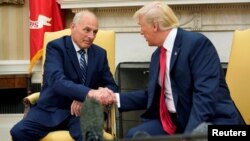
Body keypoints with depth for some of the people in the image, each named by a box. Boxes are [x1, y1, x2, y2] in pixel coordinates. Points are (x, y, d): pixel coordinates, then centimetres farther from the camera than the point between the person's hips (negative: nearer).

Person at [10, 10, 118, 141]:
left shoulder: (100, 53, 10)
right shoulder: (56, 47, -5)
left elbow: (111, 85, 11)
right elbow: (56, 81, -22)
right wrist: (89, 93, -40)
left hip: (82, 110, 1)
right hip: (52, 109, -1)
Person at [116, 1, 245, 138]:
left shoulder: (197, 43, -13)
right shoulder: (157, 55, 14)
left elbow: (206, 93, -21)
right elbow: (151, 95, 18)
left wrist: (189, 134, -28)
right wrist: (116, 98, 8)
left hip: (208, 121, -8)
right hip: (173, 121, 8)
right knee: (135, 135, -11)